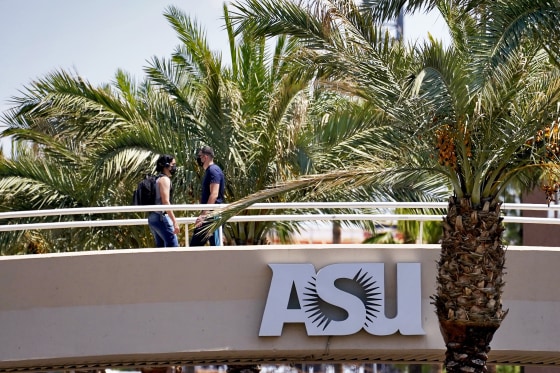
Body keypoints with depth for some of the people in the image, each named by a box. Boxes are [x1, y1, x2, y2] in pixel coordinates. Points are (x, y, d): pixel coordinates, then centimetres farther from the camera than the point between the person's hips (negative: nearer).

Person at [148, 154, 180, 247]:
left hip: (152, 217, 10)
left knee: (161, 247, 10)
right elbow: (165, 202, -19)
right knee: (173, 247, -12)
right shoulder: (164, 179, -10)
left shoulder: (158, 179, 19)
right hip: (161, 217, -10)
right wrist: (175, 222, -22)